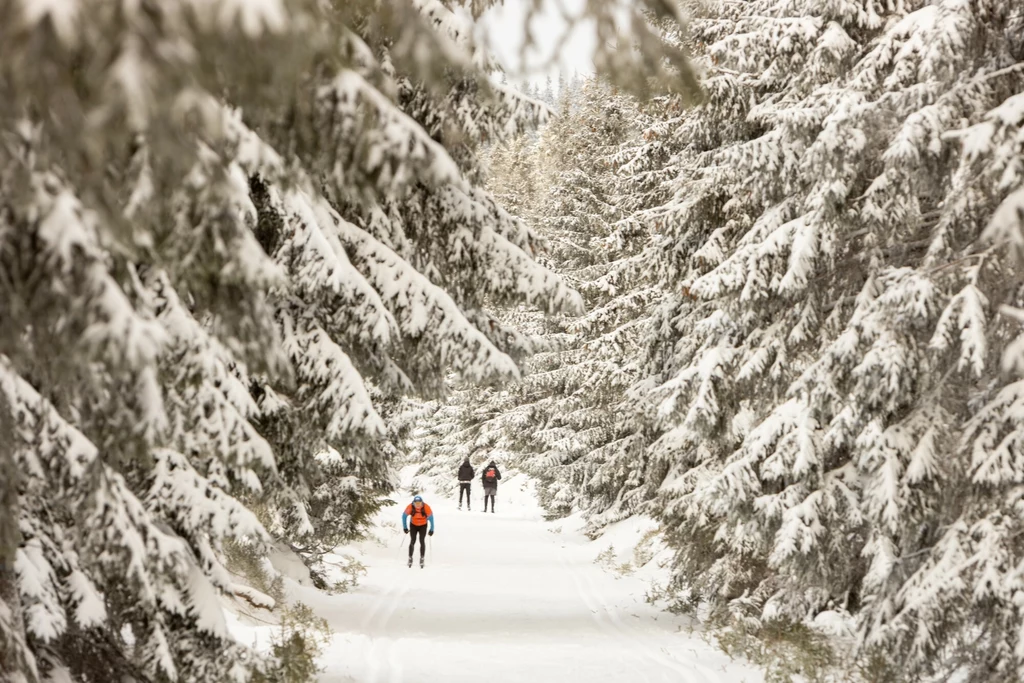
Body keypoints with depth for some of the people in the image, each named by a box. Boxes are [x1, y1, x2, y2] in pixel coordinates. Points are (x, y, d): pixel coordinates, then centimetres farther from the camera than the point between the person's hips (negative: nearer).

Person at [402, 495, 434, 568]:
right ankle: (410, 558, 7)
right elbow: (404, 516, -12)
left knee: (422, 541, -9)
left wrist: (431, 530, -15)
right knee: (412, 541, -6)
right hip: (413, 525, 1)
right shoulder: (410, 507, -27)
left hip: (423, 525, -1)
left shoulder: (426, 508, -29)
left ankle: (422, 559, 1)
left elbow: (431, 518, -18)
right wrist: (405, 527, -10)